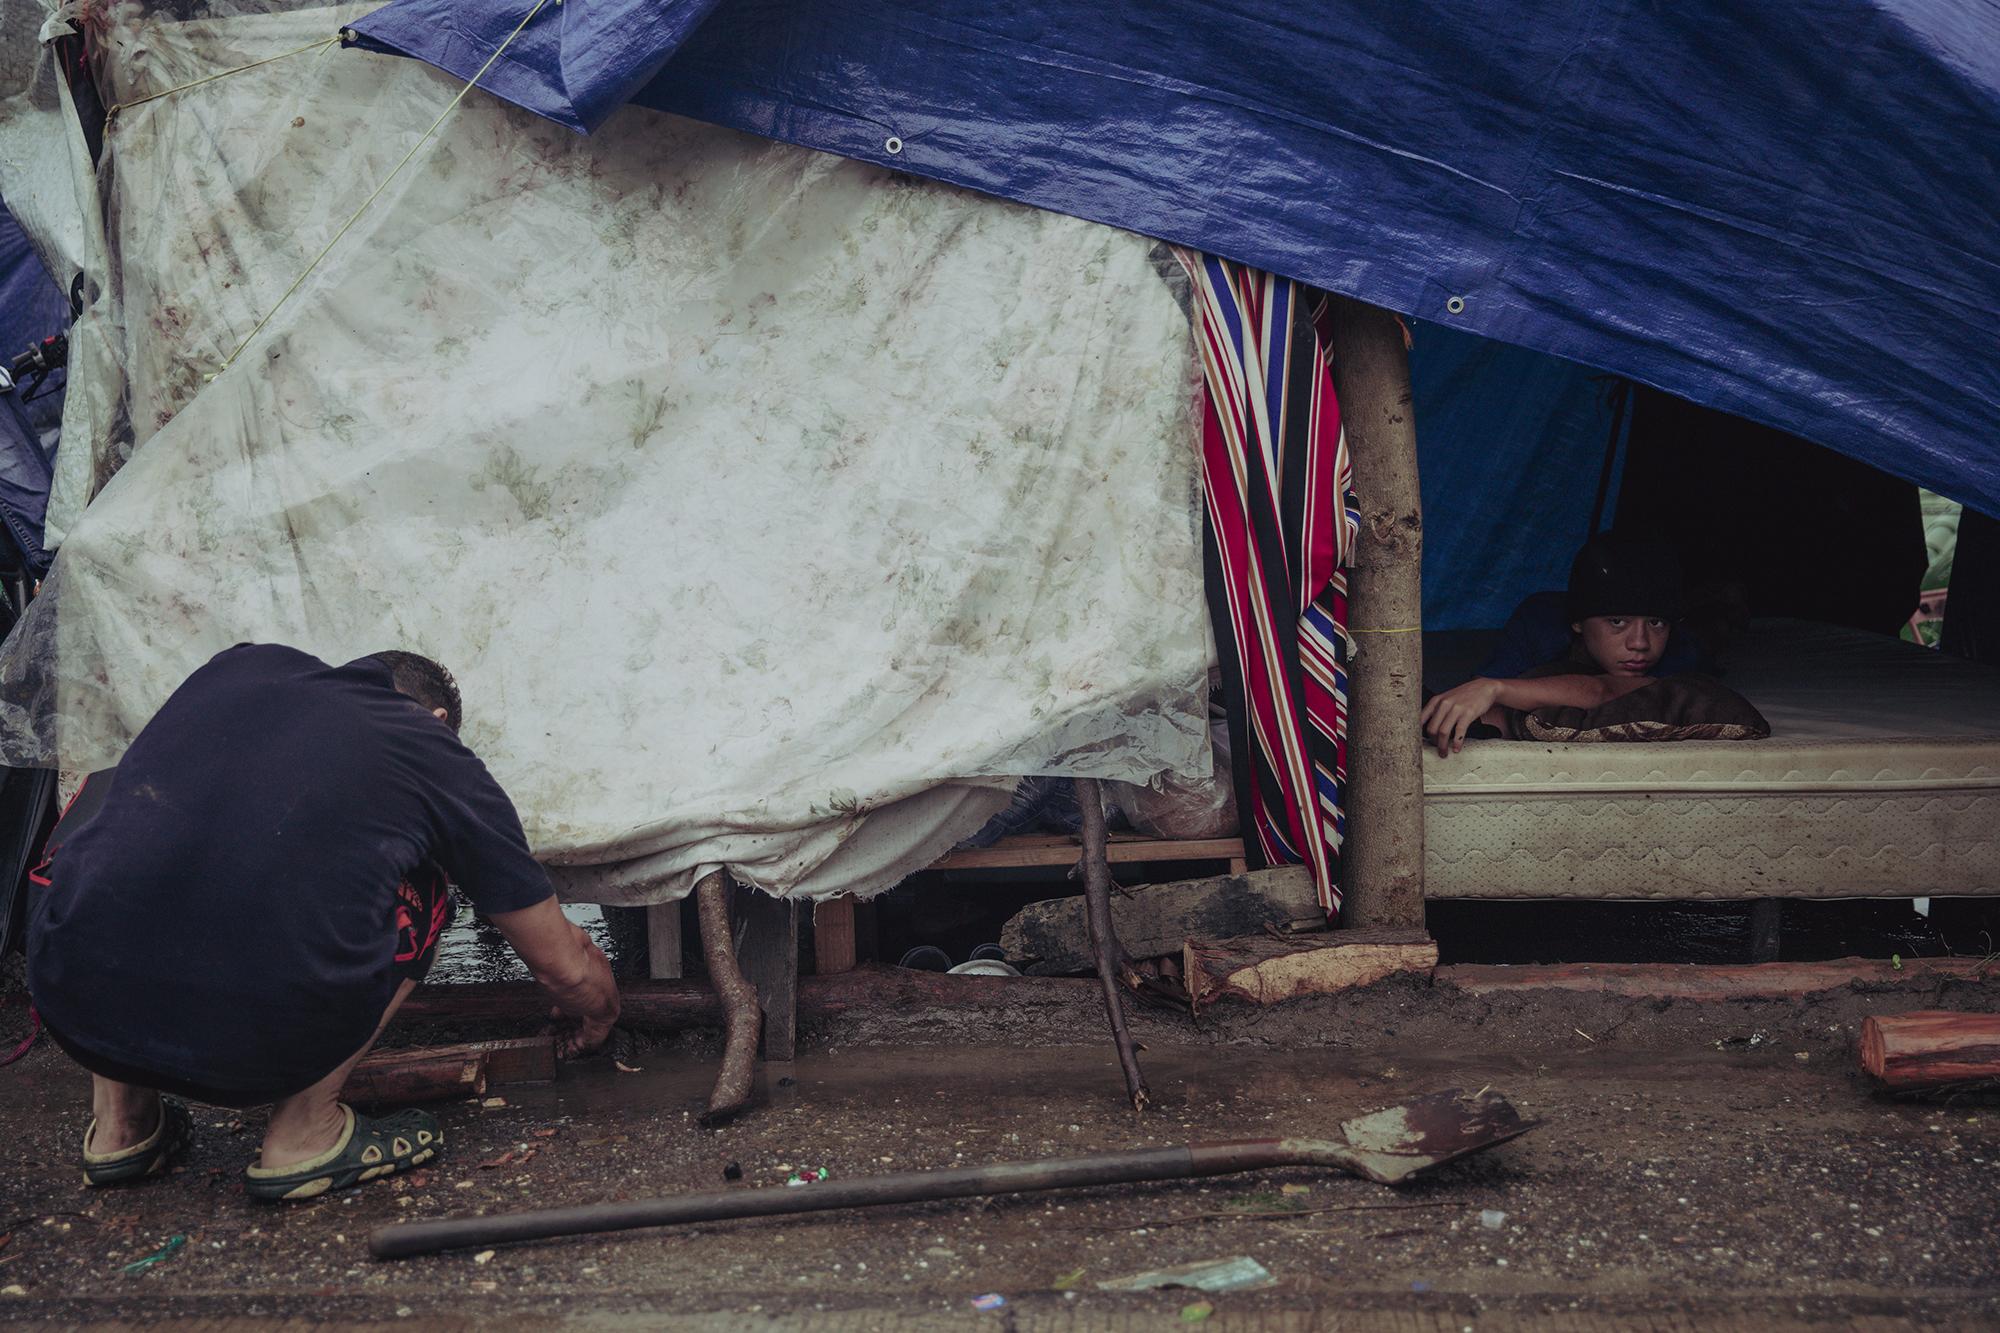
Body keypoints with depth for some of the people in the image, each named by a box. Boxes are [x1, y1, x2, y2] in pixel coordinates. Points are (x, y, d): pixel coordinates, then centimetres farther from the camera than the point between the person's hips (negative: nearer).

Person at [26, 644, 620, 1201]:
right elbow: (569, 969, 23)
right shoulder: (443, 762, 14)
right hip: (259, 1055, -2)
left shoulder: (238, 664, 22)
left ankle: (118, 1124, 29)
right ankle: (304, 1133, 15)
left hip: (74, 1004, 3)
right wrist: (594, 1016, 48)